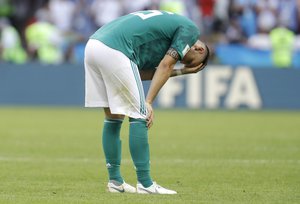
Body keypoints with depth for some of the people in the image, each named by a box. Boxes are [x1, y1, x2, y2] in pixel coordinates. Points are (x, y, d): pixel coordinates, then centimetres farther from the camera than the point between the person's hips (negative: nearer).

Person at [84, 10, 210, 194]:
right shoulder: (190, 29, 8)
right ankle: (145, 184, 0)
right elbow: (166, 66, -3)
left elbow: (140, 73, 20)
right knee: (138, 117, -1)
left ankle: (115, 181, 21)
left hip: (93, 45, 9)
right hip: (114, 51, -9)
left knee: (113, 117, 16)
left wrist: (181, 71, 24)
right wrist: (148, 103, -5)